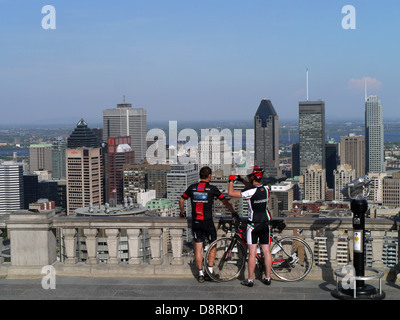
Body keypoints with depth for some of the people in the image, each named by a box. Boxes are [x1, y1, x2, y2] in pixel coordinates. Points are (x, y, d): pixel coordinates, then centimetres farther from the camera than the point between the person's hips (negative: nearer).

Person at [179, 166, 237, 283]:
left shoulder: (192, 187, 5)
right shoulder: (212, 188, -5)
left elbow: (181, 200, 14)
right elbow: (225, 201, 1)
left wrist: (182, 212, 29)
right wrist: (233, 212, 14)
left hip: (195, 222, 3)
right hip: (208, 222, -3)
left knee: (198, 248, 7)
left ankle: (200, 273, 9)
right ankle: (210, 271, 9)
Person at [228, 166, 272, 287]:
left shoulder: (250, 191, -18)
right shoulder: (266, 189, 0)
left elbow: (231, 193, -16)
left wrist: (231, 181, 0)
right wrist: (241, 180, 23)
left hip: (253, 225, -5)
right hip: (265, 224, 5)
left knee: (252, 253, -1)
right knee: (266, 252, 8)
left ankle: (250, 280, 3)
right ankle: (267, 278, 14)